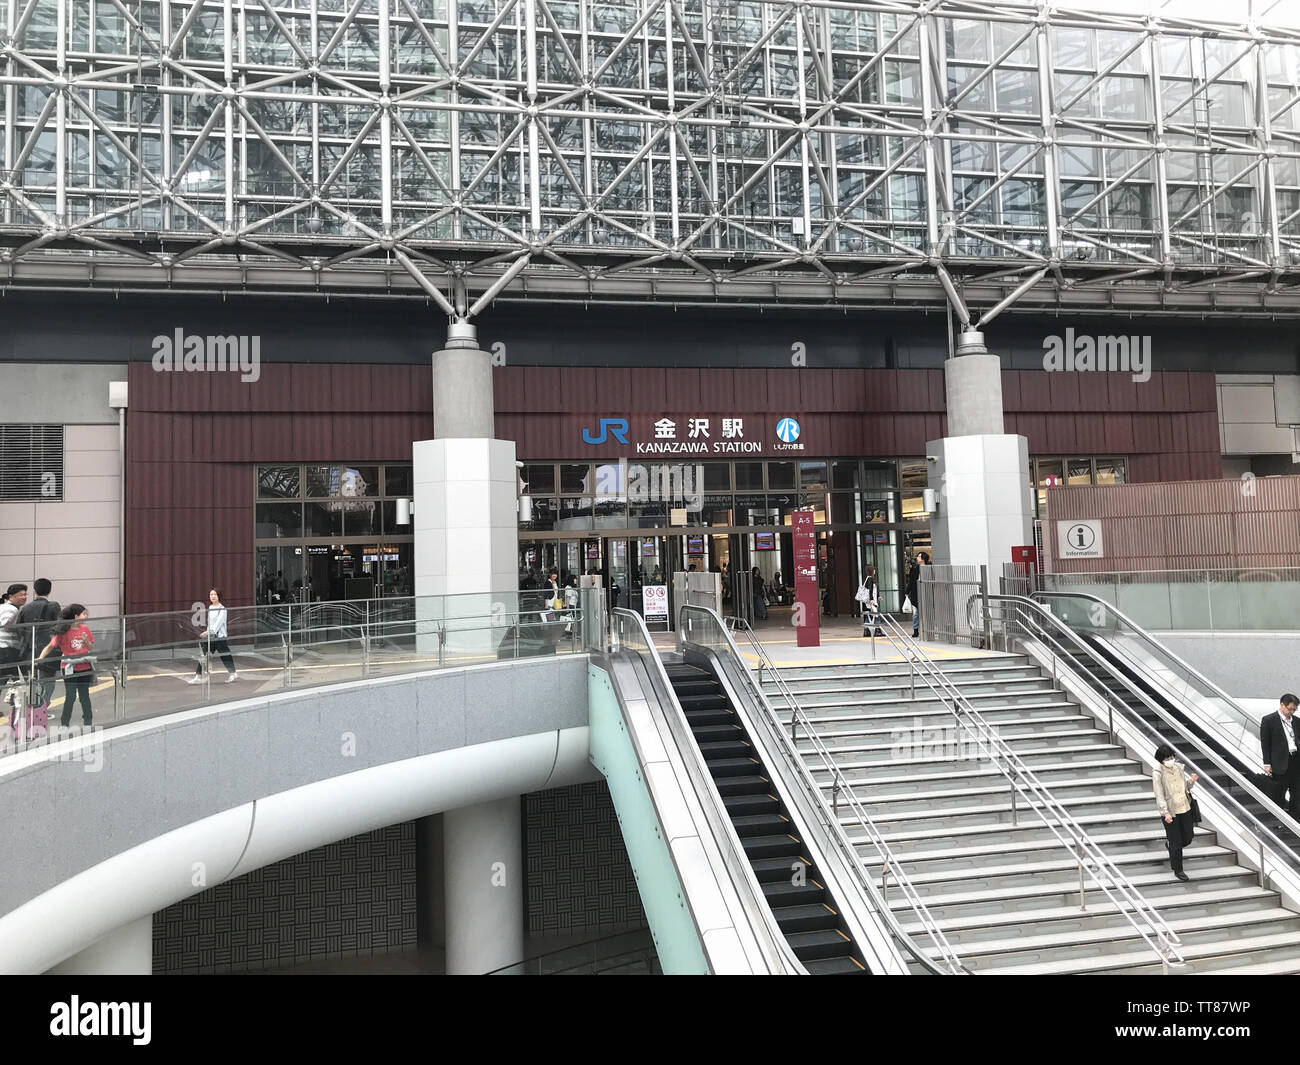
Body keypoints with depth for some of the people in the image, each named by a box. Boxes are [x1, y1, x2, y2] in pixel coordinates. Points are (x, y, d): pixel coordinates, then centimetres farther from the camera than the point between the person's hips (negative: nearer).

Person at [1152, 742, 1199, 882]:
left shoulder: (1178, 767, 0)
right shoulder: (1157, 773, -16)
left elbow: (1185, 786, 11)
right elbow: (1159, 795, -17)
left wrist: (1191, 781, -10)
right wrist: (1165, 813, -24)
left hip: (1185, 808, 5)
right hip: (1170, 811, -5)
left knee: (1189, 836, 15)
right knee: (1176, 842, 4)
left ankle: (1170, 843, 46)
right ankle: (1177, 869, 21)